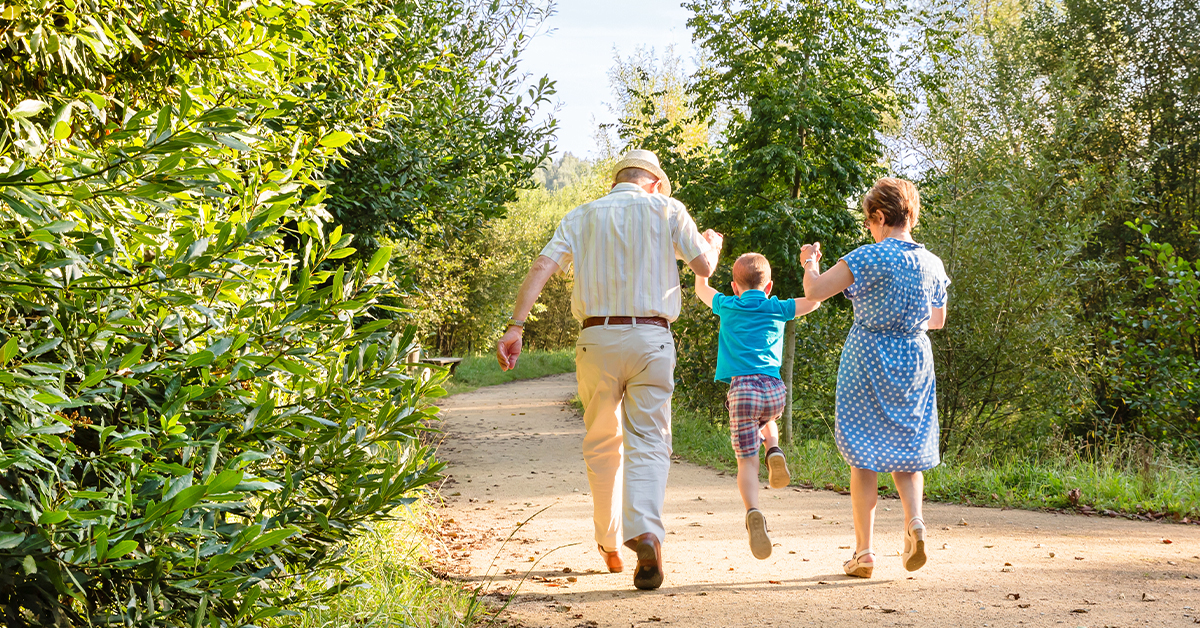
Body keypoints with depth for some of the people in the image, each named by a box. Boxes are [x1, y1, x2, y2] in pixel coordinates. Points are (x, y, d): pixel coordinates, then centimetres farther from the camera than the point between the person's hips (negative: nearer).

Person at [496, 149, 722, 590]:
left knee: (602, 445, 15)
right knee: (648, 443, -1)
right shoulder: (666, 209, 5)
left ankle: (609, 545, 23)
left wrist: (515, 327, -8)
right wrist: (712, 243, 32)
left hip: (597, 338, 2)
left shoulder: (582, 216, 11)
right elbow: (704, 266, 8)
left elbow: (542, 267, -2)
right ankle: (646, 533, -24)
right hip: (651, 338, -2)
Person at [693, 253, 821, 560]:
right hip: (774, 388, 2)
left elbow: (701, 289, 31)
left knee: (747, 460, -6)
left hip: (742, 388, -2)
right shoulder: (777, 309, 12)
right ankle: (774, 451, 8)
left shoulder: (728, 307, 13)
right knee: (766, 418, 38)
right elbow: (813, 301, 18)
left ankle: (753, 511, -30)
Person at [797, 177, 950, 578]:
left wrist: (810, 263, 4)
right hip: (914, 363, 4)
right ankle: (915, 521, -10)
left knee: (864, 456, 4)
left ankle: (864, 553, 4)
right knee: (907, 448, 15)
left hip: (868, 360, -4)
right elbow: (938, 320, 14)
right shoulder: (932, 264, 1)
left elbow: (814, 292, -16)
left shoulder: (869, 257, -15)